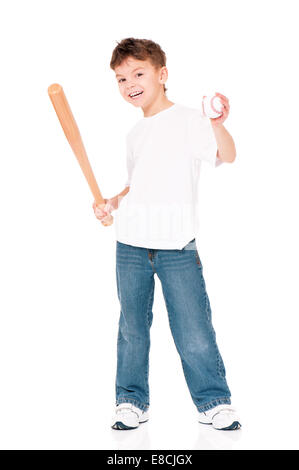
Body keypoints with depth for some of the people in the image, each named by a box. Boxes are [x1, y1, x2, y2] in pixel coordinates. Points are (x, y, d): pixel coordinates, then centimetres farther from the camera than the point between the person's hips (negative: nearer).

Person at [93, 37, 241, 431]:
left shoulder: (188, 119, -3)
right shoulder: (136, 134, 17)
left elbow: (227, 157, -18)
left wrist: (218, 126, -37)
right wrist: (112, 203, 10)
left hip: (178, 245, -5)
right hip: (131, 243, 6)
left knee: (194, 330, -2)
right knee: (132, 327, 11)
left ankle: (214, 401, 15)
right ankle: (132, 401, 24)